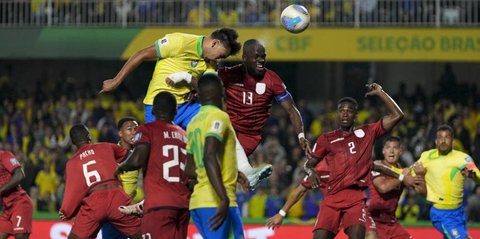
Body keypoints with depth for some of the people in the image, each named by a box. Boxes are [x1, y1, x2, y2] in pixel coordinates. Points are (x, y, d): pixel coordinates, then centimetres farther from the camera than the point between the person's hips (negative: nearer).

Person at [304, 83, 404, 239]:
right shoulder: (327, 139, 16)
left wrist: (380, 93, 7)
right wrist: (311, 172, -3)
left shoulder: (367, 133, 13)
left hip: (357, 197, -1)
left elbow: (397, 115, 9)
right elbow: (309, 163, 20)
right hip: (332, 197, 1)